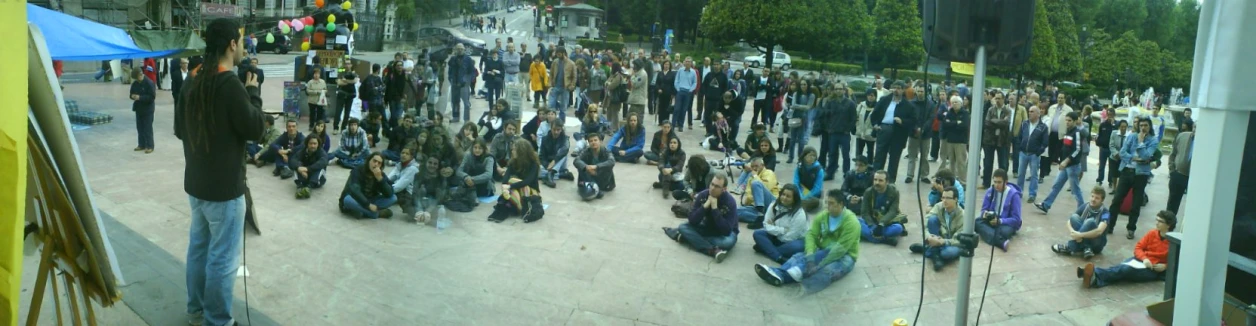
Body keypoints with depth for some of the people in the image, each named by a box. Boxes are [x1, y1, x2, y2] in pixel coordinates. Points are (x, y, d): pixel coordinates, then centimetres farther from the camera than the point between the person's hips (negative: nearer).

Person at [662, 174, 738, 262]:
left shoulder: (730, 202, -25)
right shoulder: (702, 195, -15)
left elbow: (726, 230, -33)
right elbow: (692, 221, -18)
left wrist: (715, 208, -36)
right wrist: (705, 205, -31)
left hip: (724, 232, -4)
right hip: (707, 227, 4)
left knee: (729, 241, -38)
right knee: (683, 227, -19)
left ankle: (693, 240, -24)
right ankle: (713, 250, -31)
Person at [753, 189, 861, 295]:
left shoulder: (851, 222, -19)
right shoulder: (822, 216, 2)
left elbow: (841, 248, -26)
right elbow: (811, 235, -6)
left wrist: (818, 265, -31)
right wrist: (810, 255, -27)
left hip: (844, 256, -6)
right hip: (823, 252, 6)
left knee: (826, 270, -36)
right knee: (799, 256, -20)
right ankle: (778, 273, -50)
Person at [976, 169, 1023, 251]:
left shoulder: (1014, 194, -14)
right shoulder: (990, 191, -1)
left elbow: (1016, 219, -15)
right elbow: (984, 209, 5)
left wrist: (999, 221, -28)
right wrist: (985, 214, -20)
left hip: (1007, 223, -4)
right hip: (991, 220, 4)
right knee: (977, 222, -32)